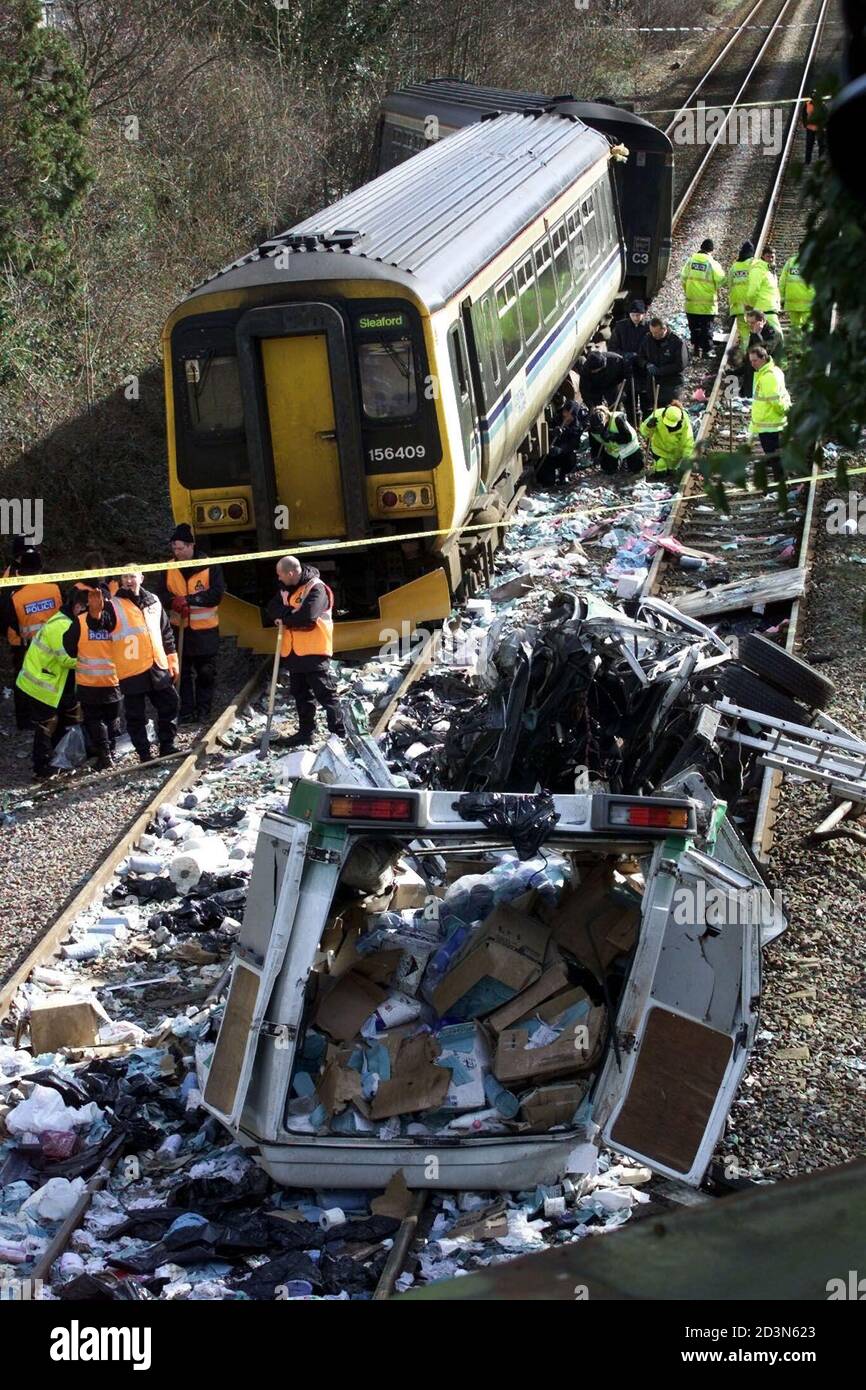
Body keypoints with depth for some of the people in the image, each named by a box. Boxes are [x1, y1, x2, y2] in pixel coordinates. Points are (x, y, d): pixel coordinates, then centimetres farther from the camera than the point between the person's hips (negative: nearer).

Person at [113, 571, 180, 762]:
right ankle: (145, 754, 11)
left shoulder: (153, 601, 11)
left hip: (158, 667, 4)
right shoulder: (114, 604, -3)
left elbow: (166, 632, 18)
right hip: (131, 672, -4)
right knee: (136, 716, 2)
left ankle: (167, 746, 24)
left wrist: (172, 661, 16)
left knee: (169, 706, 10)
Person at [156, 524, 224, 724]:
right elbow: (161, 593, -3)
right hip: (180, 628, 3)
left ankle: (203, 707, 21)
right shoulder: (169, 569, 1)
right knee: (183, 672, 7)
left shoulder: (210, 567, -11)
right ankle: (187, 710, 15)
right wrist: (174, 602, -25)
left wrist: (189, 599, -26)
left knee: (206, 672, 8)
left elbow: (216, 595, -18)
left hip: (205, 630, -3)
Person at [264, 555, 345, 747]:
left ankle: (338, 733, -5)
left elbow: (307, 617, -26)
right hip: (293, 651, 8)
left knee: (325, 693, -7)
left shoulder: (316, 588, -14)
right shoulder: (286, 588, 13)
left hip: (314, 651, -8)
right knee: (301, 694, 14)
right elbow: (271, 610, 5)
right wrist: (292, 613, -14)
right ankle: (306, 731, 22)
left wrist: (284, 617, -10)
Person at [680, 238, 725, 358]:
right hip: (708, 305, -3)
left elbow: (683, 279, 2)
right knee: (707, 328, 6)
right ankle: (707, 350, 5)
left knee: (694, 328, 15)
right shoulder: (712, 264, -13)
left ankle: (697, 348, 20)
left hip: (691, 302, 3)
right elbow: (721, 281, -10)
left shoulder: (690, 260, -2)